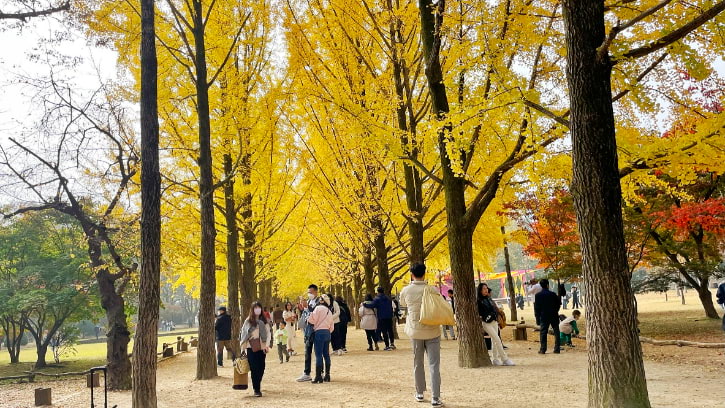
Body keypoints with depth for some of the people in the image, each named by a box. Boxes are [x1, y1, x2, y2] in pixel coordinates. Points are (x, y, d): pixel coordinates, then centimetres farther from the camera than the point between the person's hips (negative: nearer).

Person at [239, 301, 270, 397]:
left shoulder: (264, 321, 8)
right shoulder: (248, 321, 3)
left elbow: (268, 333, 5)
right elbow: (243, 334, 5)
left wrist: (267, 345, -8)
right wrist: (243, 347, 0)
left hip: (262, 347, 2)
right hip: (251, 348, -2)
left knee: (261, 368, 4)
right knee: (254, 368, -7)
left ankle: (257, 385, 24)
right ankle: (256, 390, -3)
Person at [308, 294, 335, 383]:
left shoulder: (318, 308, -6)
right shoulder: (329, 311, 17)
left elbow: (312, 320, -11)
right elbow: (332, 327, 16)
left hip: (319, 332, -7)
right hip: (327, 333, 8)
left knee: (318, 355, -6)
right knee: (326, 354, 12)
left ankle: (318, 377, -7)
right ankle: (327, 375, 15)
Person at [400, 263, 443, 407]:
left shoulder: (406, 290, -5)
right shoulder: (432, 290, -10)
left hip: (415, 331, 2)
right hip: (432, 331, -2)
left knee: (418, 363, 16)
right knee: (434, 365, 0)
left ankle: (420, 393, 25)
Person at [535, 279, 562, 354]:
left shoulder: (538, 295, -4)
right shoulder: (552, 294, -5)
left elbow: (536, 307, -2)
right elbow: (558, 304, 4)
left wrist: (537, 317, 4)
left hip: (544, 317, 0)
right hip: (554, 316, 0)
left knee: (543, 332, 3)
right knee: (556, 332, 9)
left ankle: (543, 349, 0)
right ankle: (557, 349, 8)